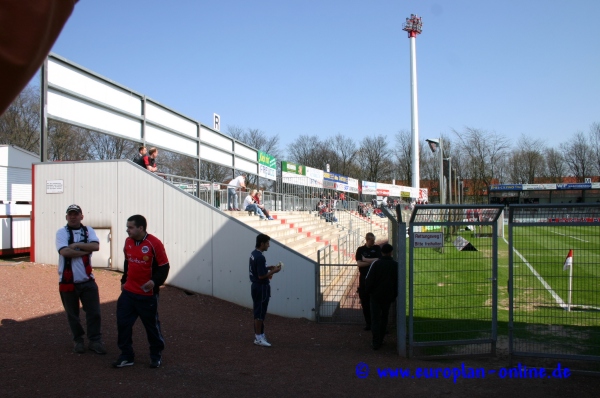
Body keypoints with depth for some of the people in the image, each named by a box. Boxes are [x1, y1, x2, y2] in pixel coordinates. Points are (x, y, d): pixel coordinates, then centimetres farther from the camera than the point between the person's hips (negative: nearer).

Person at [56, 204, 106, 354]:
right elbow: (65, 252, -20)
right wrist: (86, 250, -12)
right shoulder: (61, 232, -4)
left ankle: (95, 341, 14)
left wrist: (77, 245, -17)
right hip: (68, 281, -1)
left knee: (94, 312, 1)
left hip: (87, 280, 2)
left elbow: (96, 246, -13)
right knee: (72, 314, 11)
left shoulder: (88, 230, 5)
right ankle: (78, 341, 27)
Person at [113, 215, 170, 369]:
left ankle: (156, 356, 26)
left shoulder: (154, 244, -17)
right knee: (123, 323, 6)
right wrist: (124, 281, 18)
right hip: (128, 292, 6)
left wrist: (155, 281, -28)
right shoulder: (128, 242, 4)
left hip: (147, 294, -6)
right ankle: (126, 356, 20)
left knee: (152, 325, 7)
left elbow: (164, 267, -14)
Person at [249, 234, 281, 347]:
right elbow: (261, 276, -24)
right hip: (261, 288, -10)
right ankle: (258, 337, 3)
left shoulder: (253, 254, 8)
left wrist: (268, 268, 11)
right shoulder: (260, 257, -23)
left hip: (256, 286, 10)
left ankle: (259, 334, 24)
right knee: (260, 312, -3)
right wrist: (273, 271, -14)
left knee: (258, 311, 15)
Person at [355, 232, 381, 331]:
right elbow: (359, 263, -6)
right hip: (364, 278, 2)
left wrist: (365, 260, -6)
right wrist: (372, 262, -11)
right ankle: (368, 323, 14)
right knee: (365, 302, 5)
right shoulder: (360, 250, 6)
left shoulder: (377, 248, 5)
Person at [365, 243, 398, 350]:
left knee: (375, 318, 2)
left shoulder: (376, 263, -11)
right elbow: (398, 282, 2)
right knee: (384, 317, 17)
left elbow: (368, 280, -10)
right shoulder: (396, 265, -4)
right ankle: (380, 340, 22)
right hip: (388, 296, 2)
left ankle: (376, 342, -4)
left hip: (375, 295, -2)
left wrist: (368, 291, 6)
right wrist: (394, 295, 12)